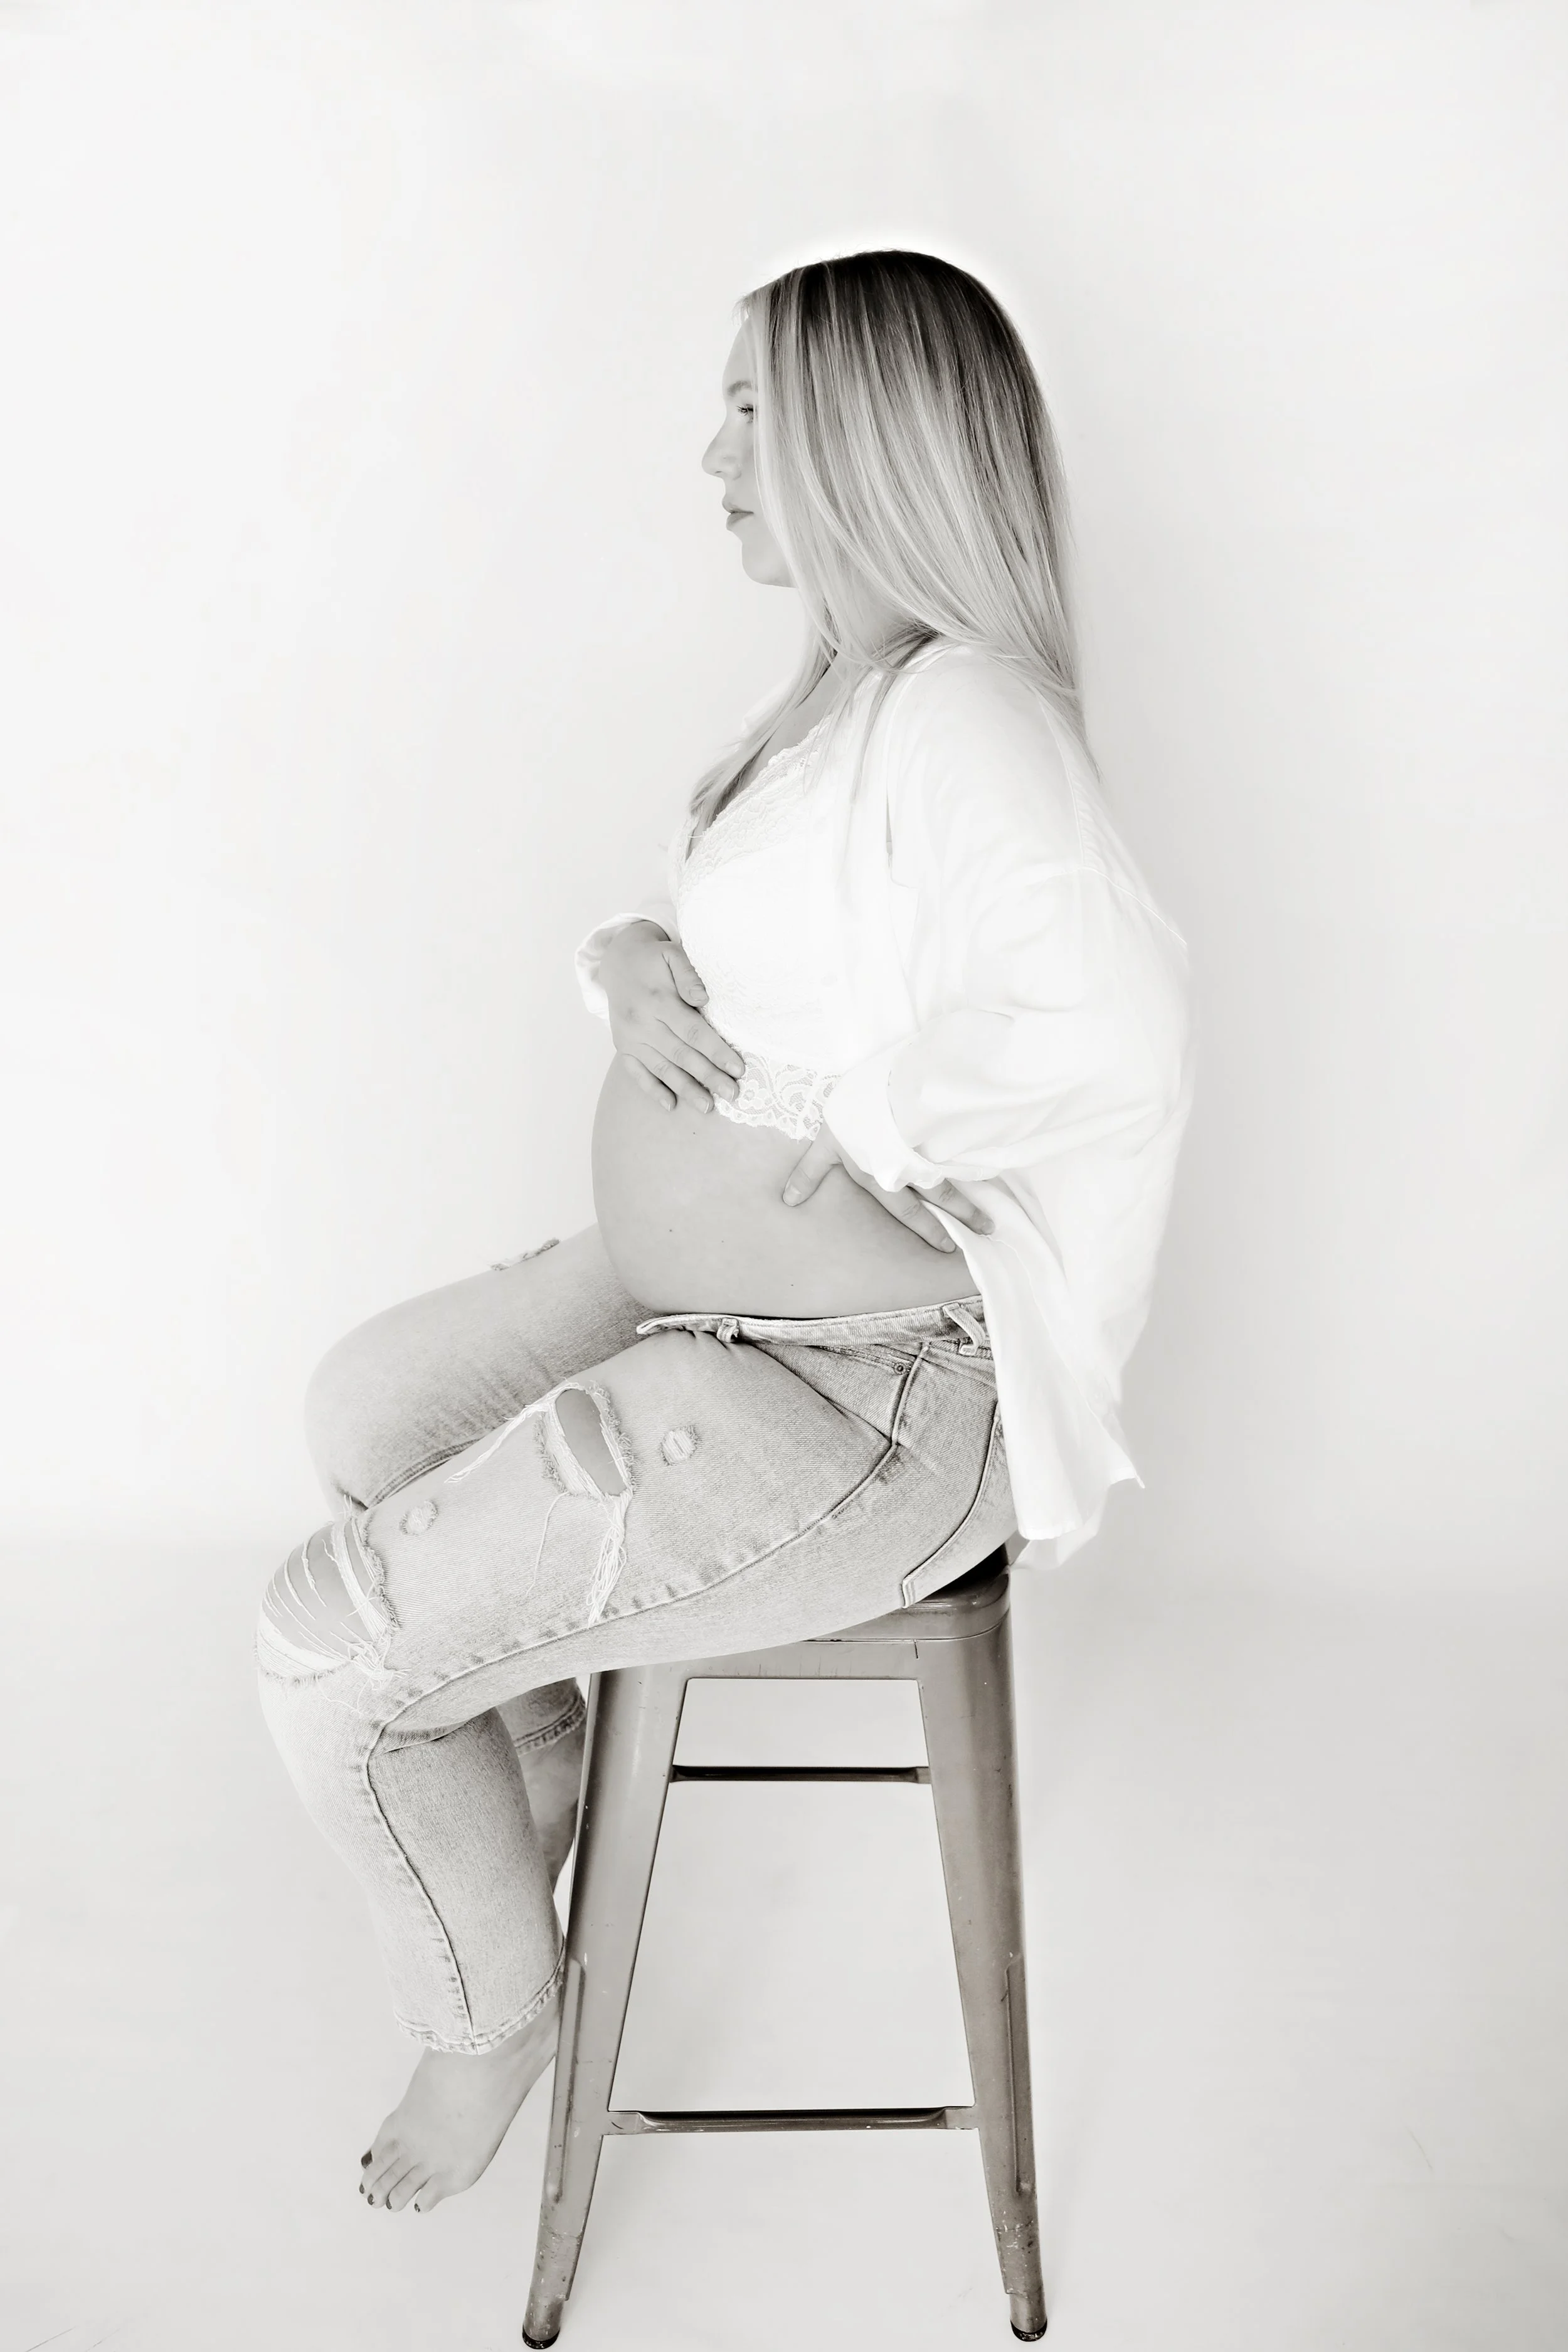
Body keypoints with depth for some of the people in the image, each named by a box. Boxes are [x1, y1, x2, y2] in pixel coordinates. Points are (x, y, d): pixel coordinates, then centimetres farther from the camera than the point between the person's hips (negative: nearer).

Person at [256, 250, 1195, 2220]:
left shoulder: (964, 711, -23)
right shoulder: (831, 692, 10)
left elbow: (1116, 1036, -36)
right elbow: (715, 934, 18)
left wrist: (865, 1157, -24)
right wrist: (624, 955, -4)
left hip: (861, 1388, -10)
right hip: (693, 1294, 10)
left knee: (326, 1646, -8)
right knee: (363, 1406, 24)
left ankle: (488, 2011, 22)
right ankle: (530, 1764, 41)